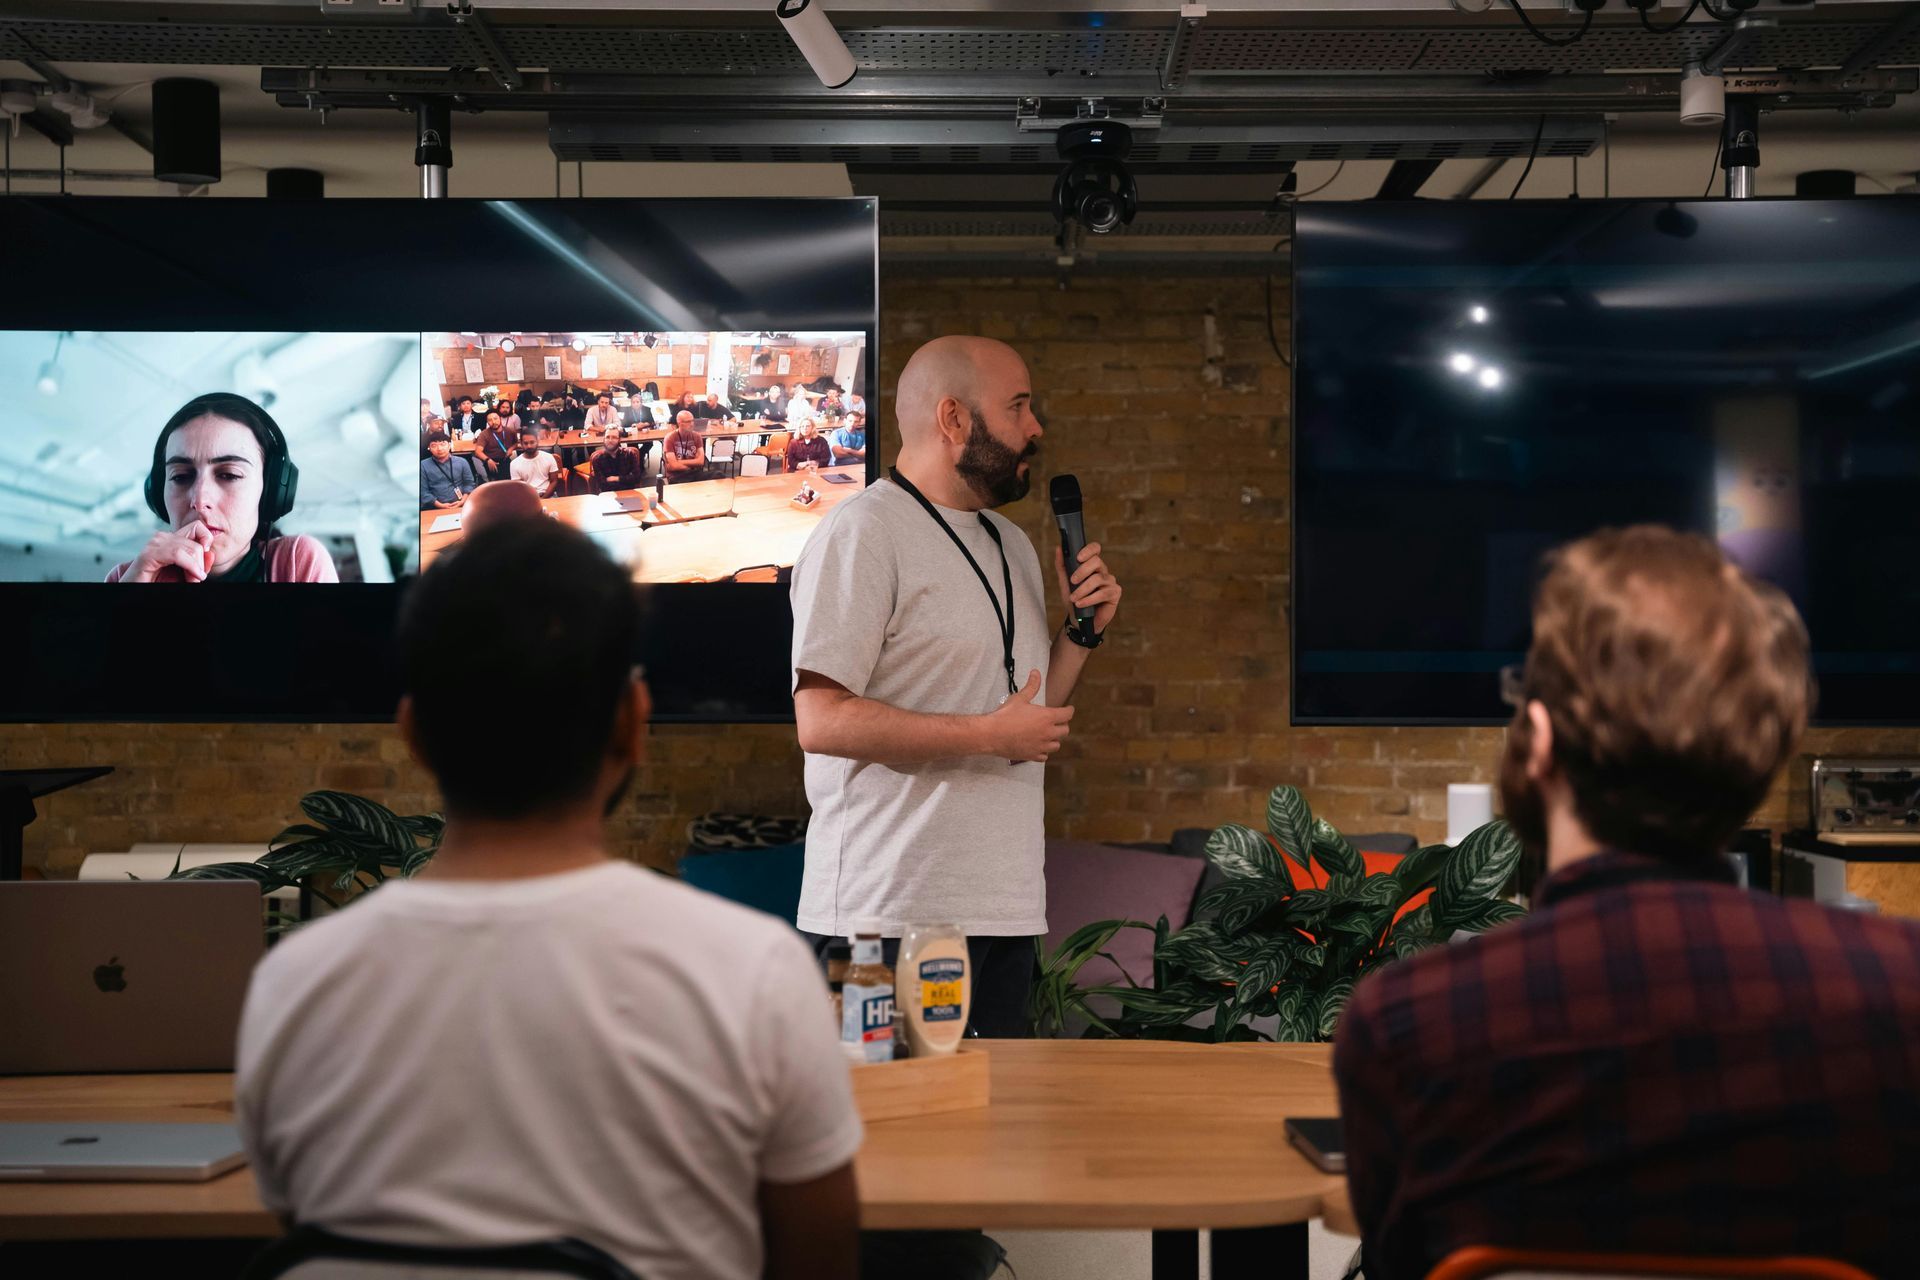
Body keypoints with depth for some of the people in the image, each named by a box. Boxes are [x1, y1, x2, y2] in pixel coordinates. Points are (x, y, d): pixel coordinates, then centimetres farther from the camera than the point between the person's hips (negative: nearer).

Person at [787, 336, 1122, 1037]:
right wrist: (991, 735, -18)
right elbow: (822, 721, -18)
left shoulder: (1011, 543, 19)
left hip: (1006, 910, 8)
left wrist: (1083, 633, 7)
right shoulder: (861, 532, -9)